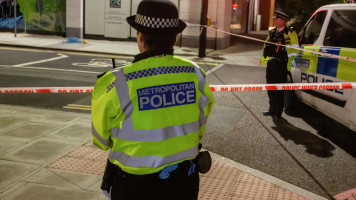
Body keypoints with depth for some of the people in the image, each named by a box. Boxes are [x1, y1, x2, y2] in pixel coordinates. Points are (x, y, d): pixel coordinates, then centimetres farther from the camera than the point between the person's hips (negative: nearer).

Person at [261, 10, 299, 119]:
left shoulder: (290, 34, -8)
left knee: (279, 90, -2)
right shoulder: (272, 33, 14)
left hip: (281, 65, -7)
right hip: (271, 64, 7)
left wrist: (289, 63, -15)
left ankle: (278, 113, 7)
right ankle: (272, 109, 27)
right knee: (270, 88, 14)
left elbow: (294, 50, -10)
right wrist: (264, 58, 14)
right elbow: (266, 47, 22)